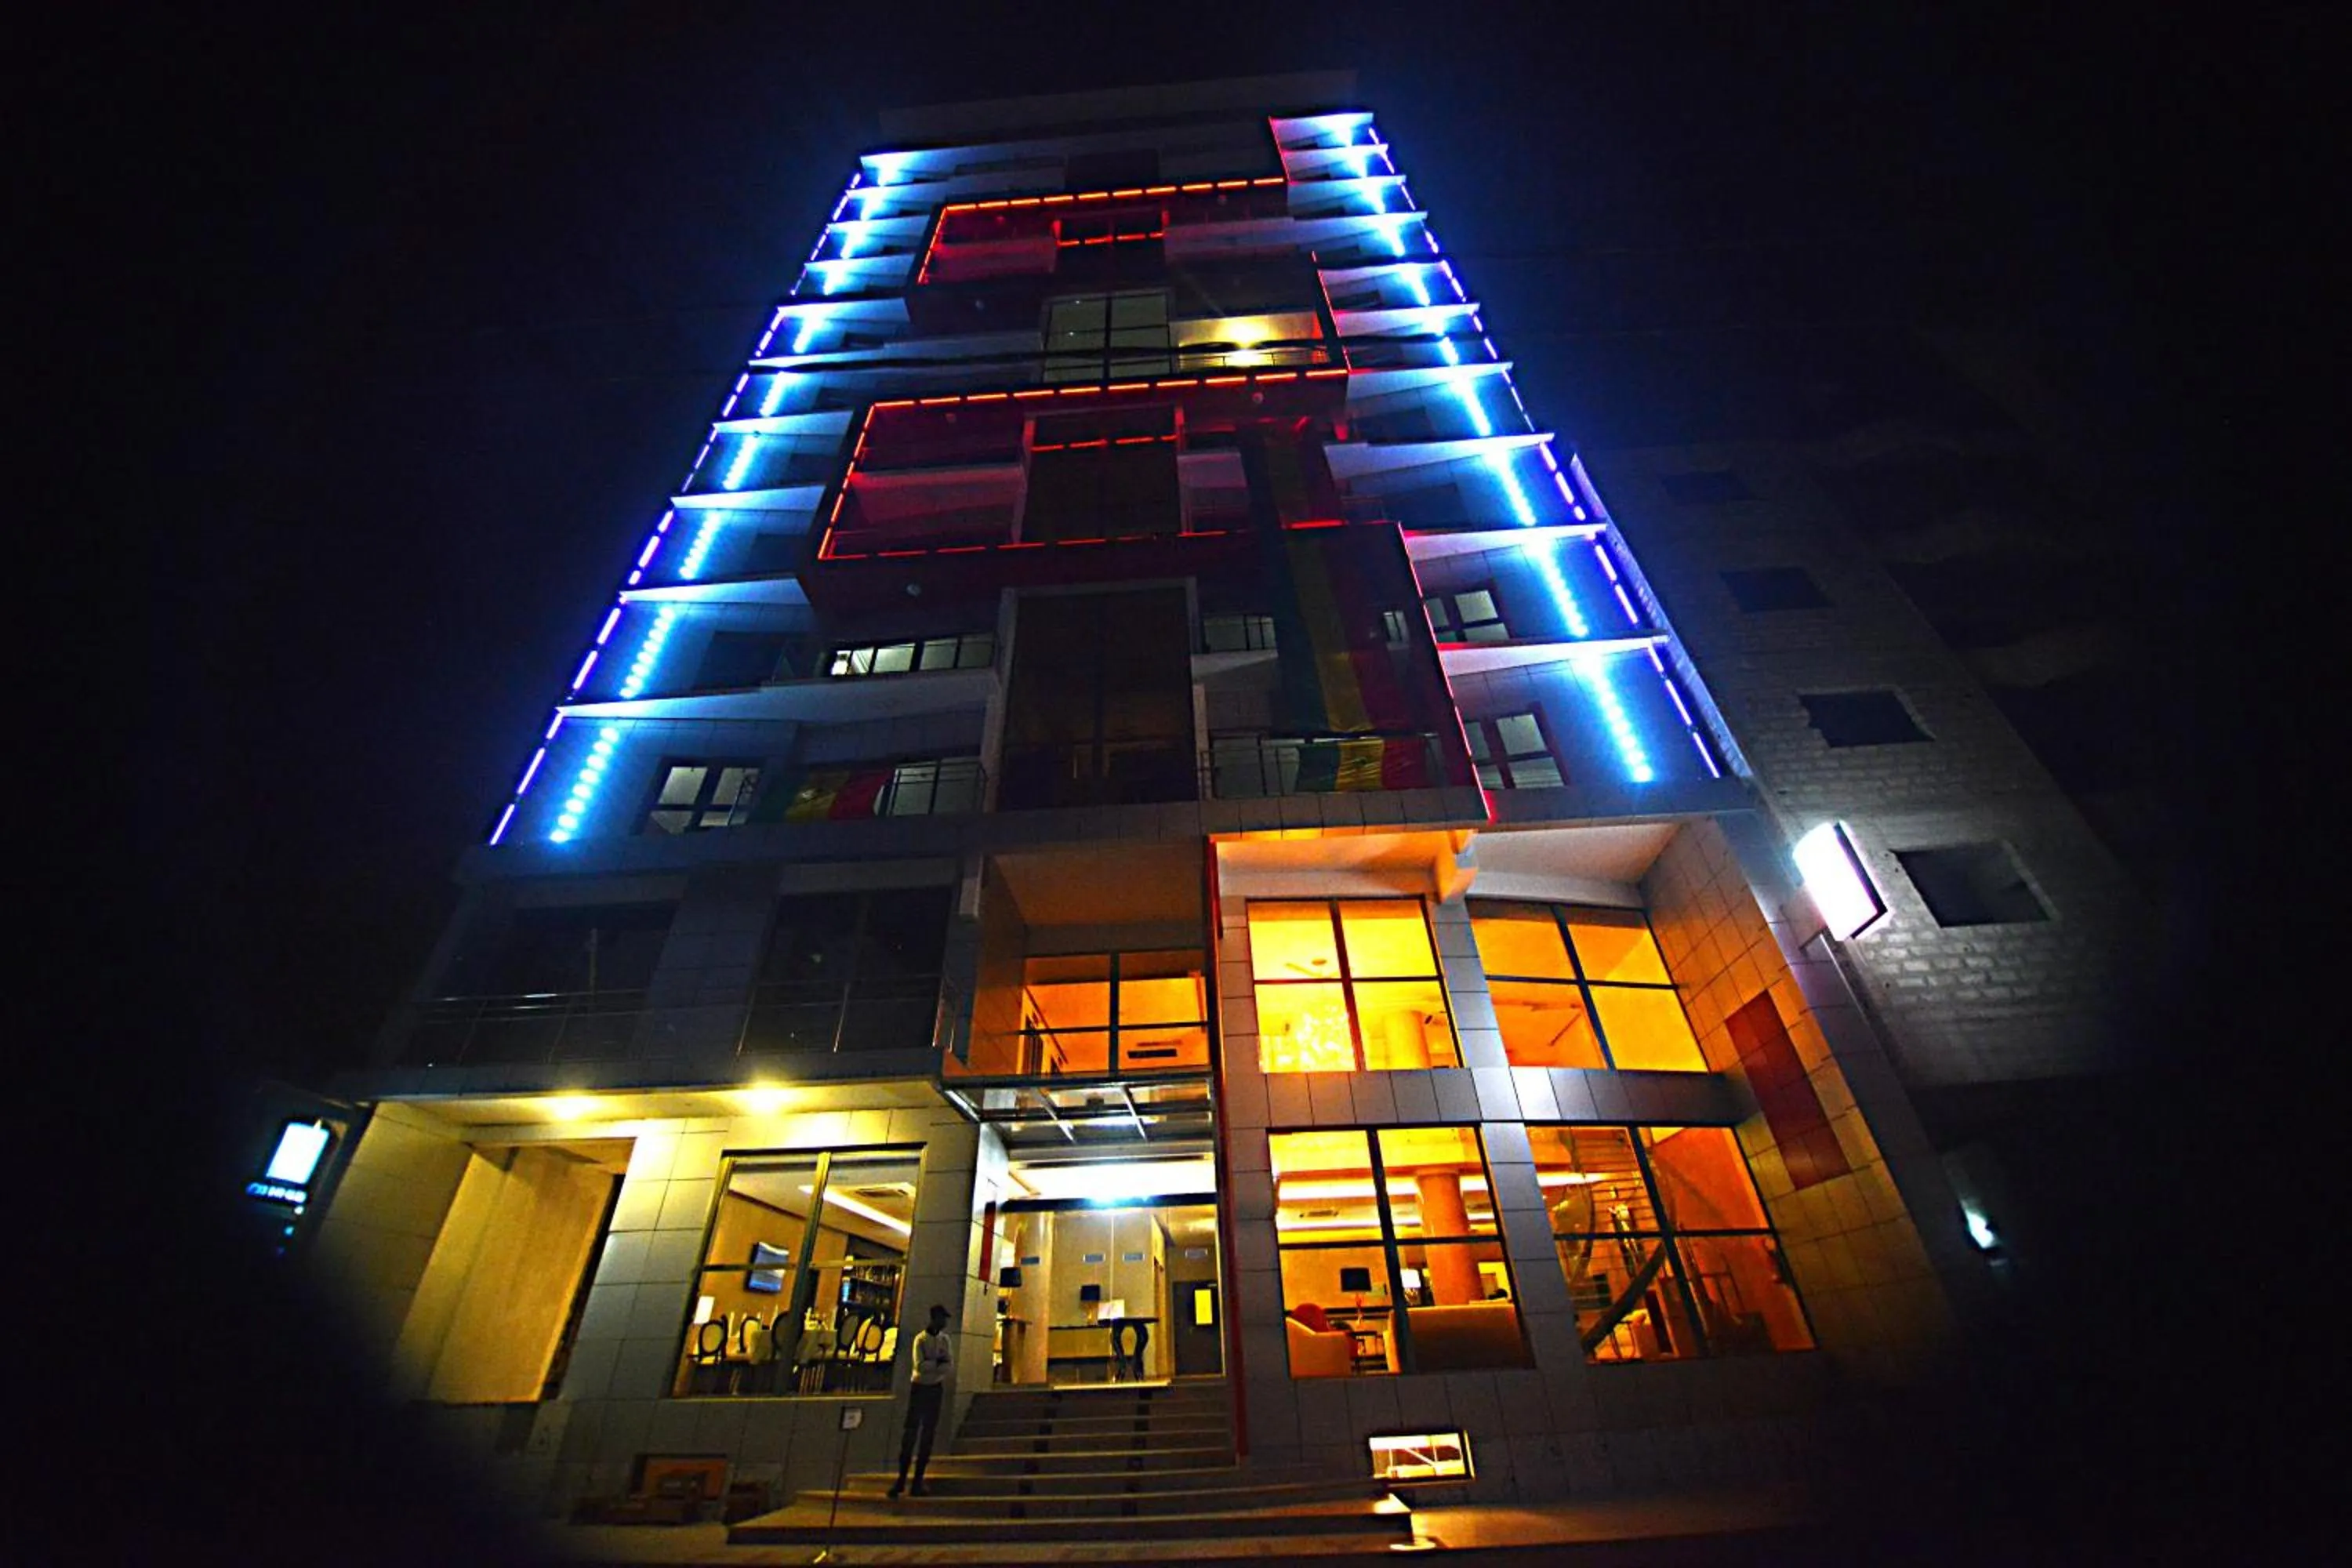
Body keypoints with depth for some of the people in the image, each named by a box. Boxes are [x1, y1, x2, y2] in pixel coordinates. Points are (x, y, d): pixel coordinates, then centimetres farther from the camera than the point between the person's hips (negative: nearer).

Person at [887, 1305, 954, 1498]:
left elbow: (950, 1366, -6)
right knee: (910, 1433, -5)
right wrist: (938, 1363, -15)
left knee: (928, 1435, 5)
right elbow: (919, 1365, -18)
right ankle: (901, 1478, 3)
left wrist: (929, 1365, -17)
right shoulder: (920, 1339, -8)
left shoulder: (946, 1340, 3)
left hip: (936, 1389, 4)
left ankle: (918, 1479, 12)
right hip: (919, 1388, -4)